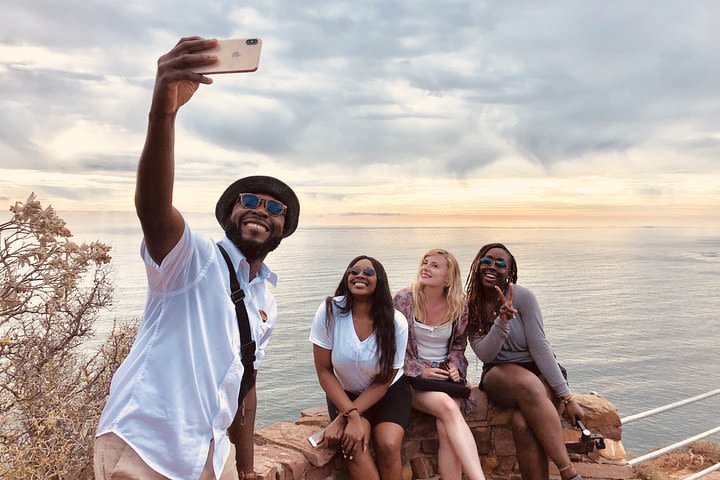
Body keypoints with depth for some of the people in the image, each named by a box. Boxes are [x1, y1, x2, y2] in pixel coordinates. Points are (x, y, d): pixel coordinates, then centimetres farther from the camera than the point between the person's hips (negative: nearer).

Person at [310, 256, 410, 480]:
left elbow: (383, 382, -11)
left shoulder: (396, 322, -19)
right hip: (344, 392, 0)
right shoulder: (329, 311, -19)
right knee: (352, 444, -29)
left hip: (389, 392, 1)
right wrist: (351, 416, -23)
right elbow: (324, 370, -12)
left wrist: (343, 419, -21)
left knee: (388, 445, -25)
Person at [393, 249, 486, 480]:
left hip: (447, 375, 2)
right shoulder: (403, 299, -6)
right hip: (413, 377, -2)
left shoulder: (459, 307, 1)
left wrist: (454, 365, -4)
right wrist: (420, 370, -11)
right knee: (448, 407, -32)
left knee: (446, 430, -26)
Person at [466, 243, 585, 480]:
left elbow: (540, 347, -13)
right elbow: (484, 355, -12)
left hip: (538, 371, -1)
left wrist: (566, 396, -17)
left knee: (523, 423, -33)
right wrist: (501, 322, -29)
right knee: (529, 385, -35)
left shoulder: (522, 296, -11)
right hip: (498, 376, 1)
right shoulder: (470, 307, -3)